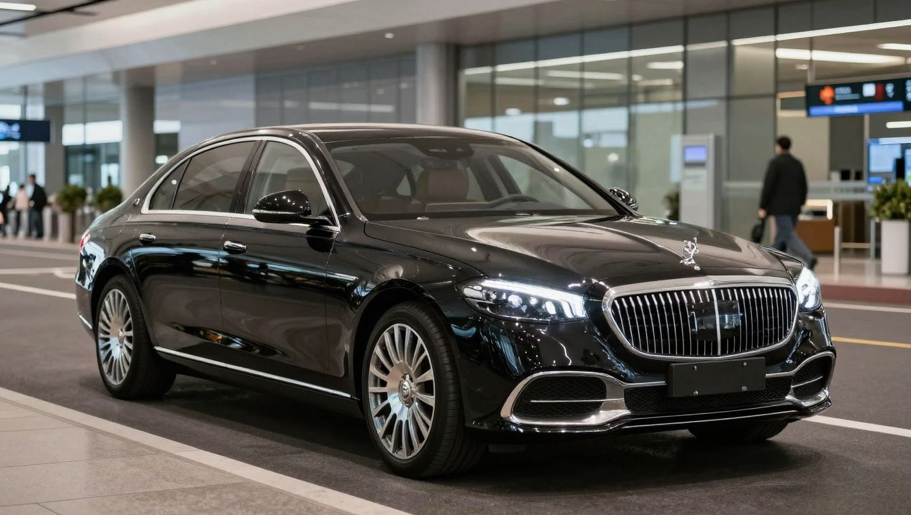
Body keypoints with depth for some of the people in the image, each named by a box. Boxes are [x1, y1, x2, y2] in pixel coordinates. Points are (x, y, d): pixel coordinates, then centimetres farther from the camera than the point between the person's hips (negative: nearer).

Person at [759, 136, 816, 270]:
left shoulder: (775, 162, -8)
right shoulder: (798, 163, 11)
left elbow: (768, 185, -12)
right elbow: (804, 186, 13)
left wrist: (762, 207, -9)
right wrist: (800, 204, 22)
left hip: (779, 207, -7)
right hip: (794, 207, 7)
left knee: (789, 235, -12)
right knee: (782, 236, 13)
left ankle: (808, 258, -28)